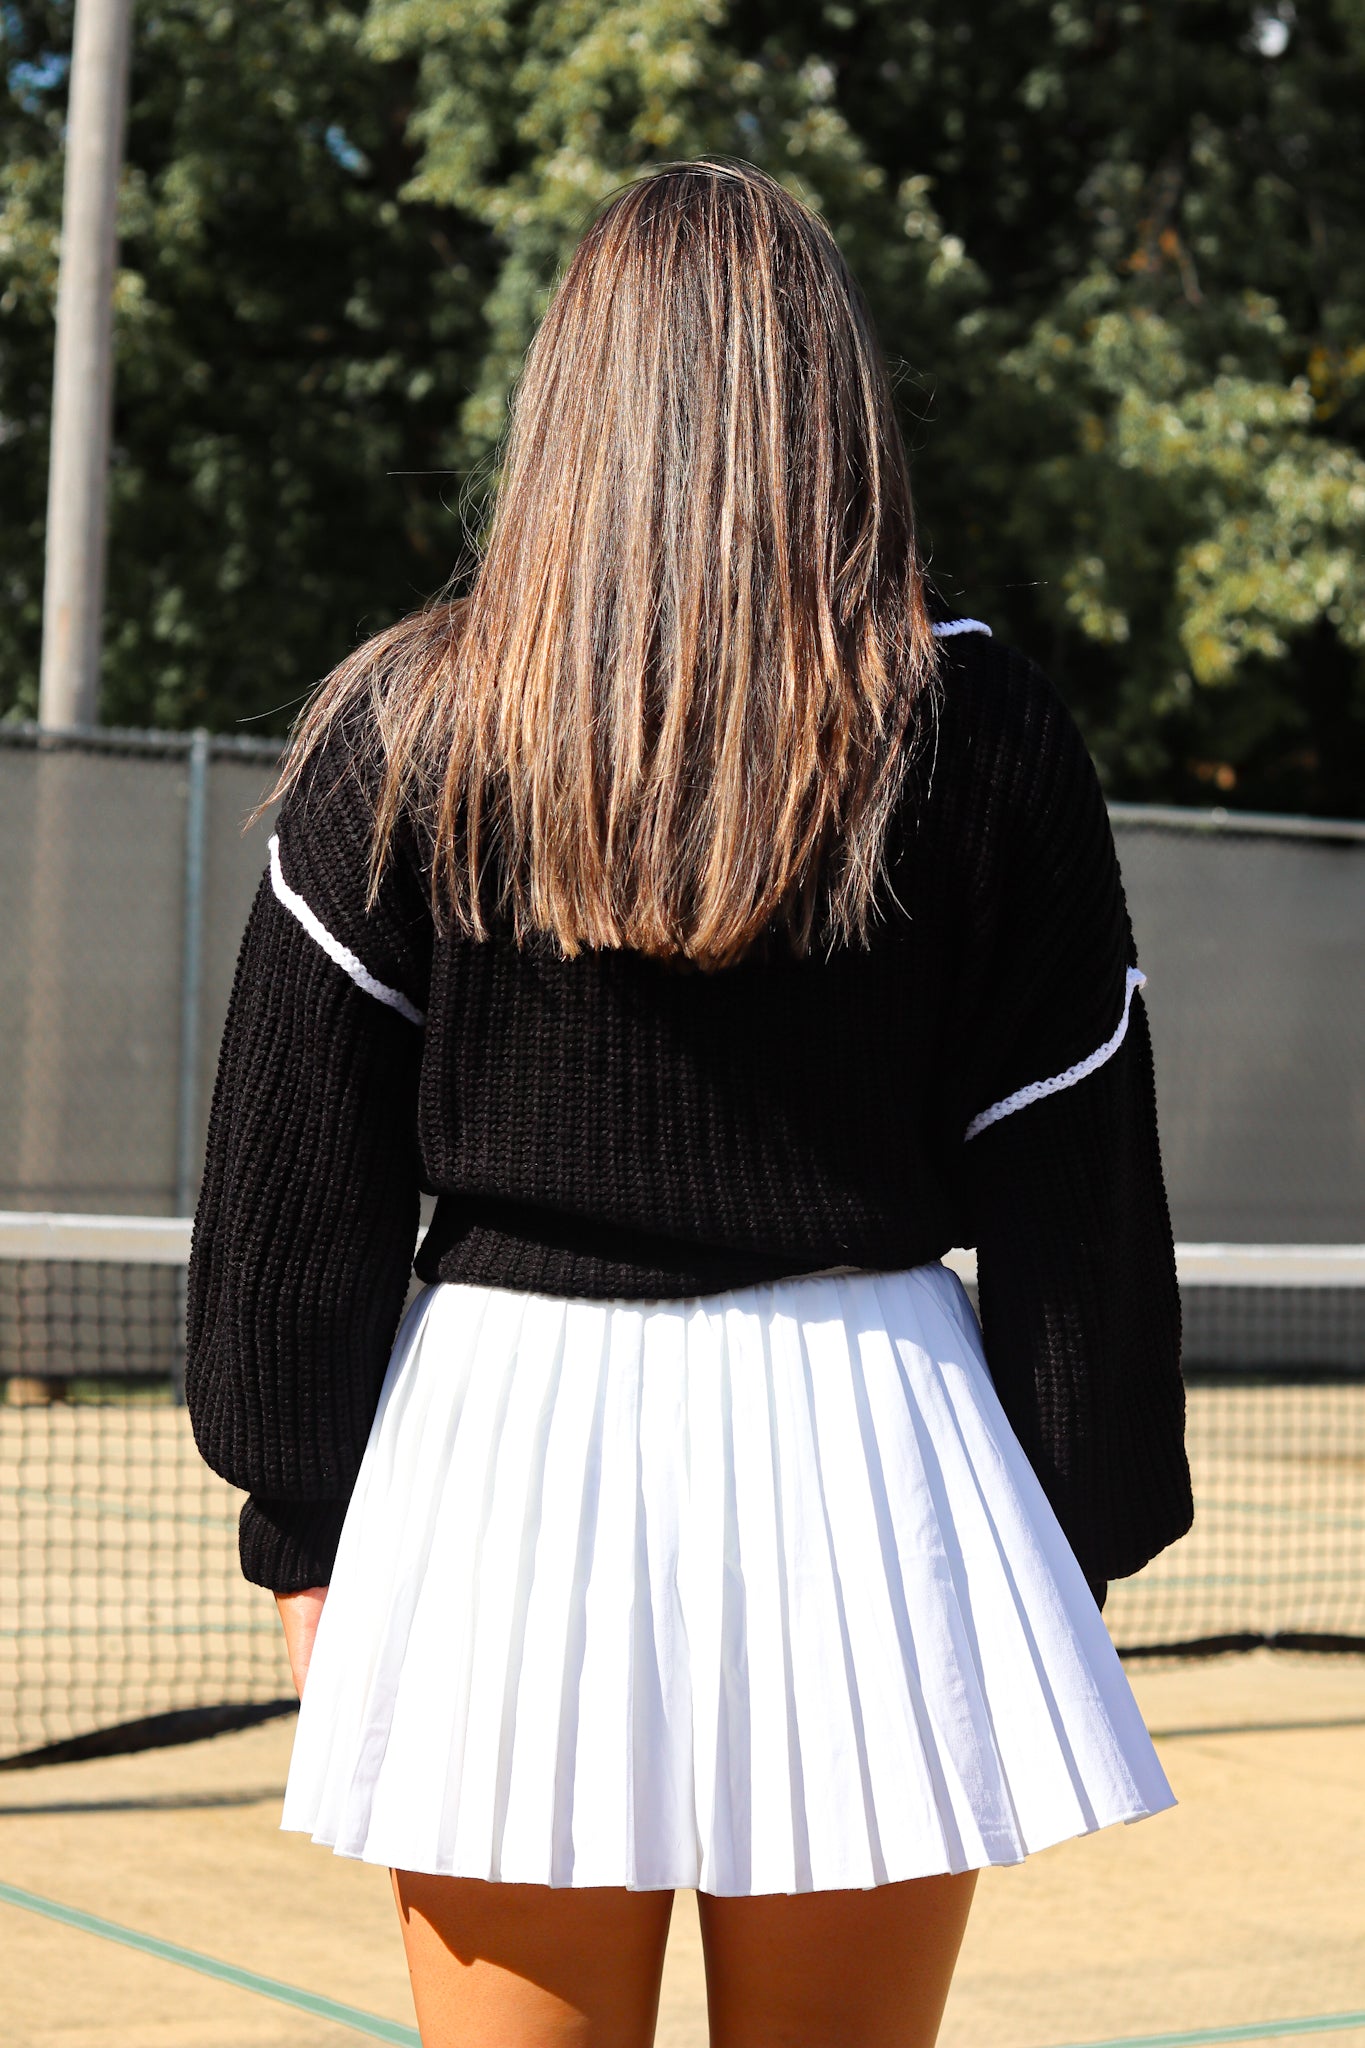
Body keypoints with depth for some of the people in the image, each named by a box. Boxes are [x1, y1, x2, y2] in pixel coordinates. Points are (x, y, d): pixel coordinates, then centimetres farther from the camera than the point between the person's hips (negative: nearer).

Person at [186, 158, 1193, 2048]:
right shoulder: (981, 730, 0)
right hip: (864, 1462, 1)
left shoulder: (404, 730, 0)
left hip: (504, 1450, 0)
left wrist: (303, 1524, 11)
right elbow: (1076, 1192, 3)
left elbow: (298, 1180, 2)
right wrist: (1086, 1533, 12)